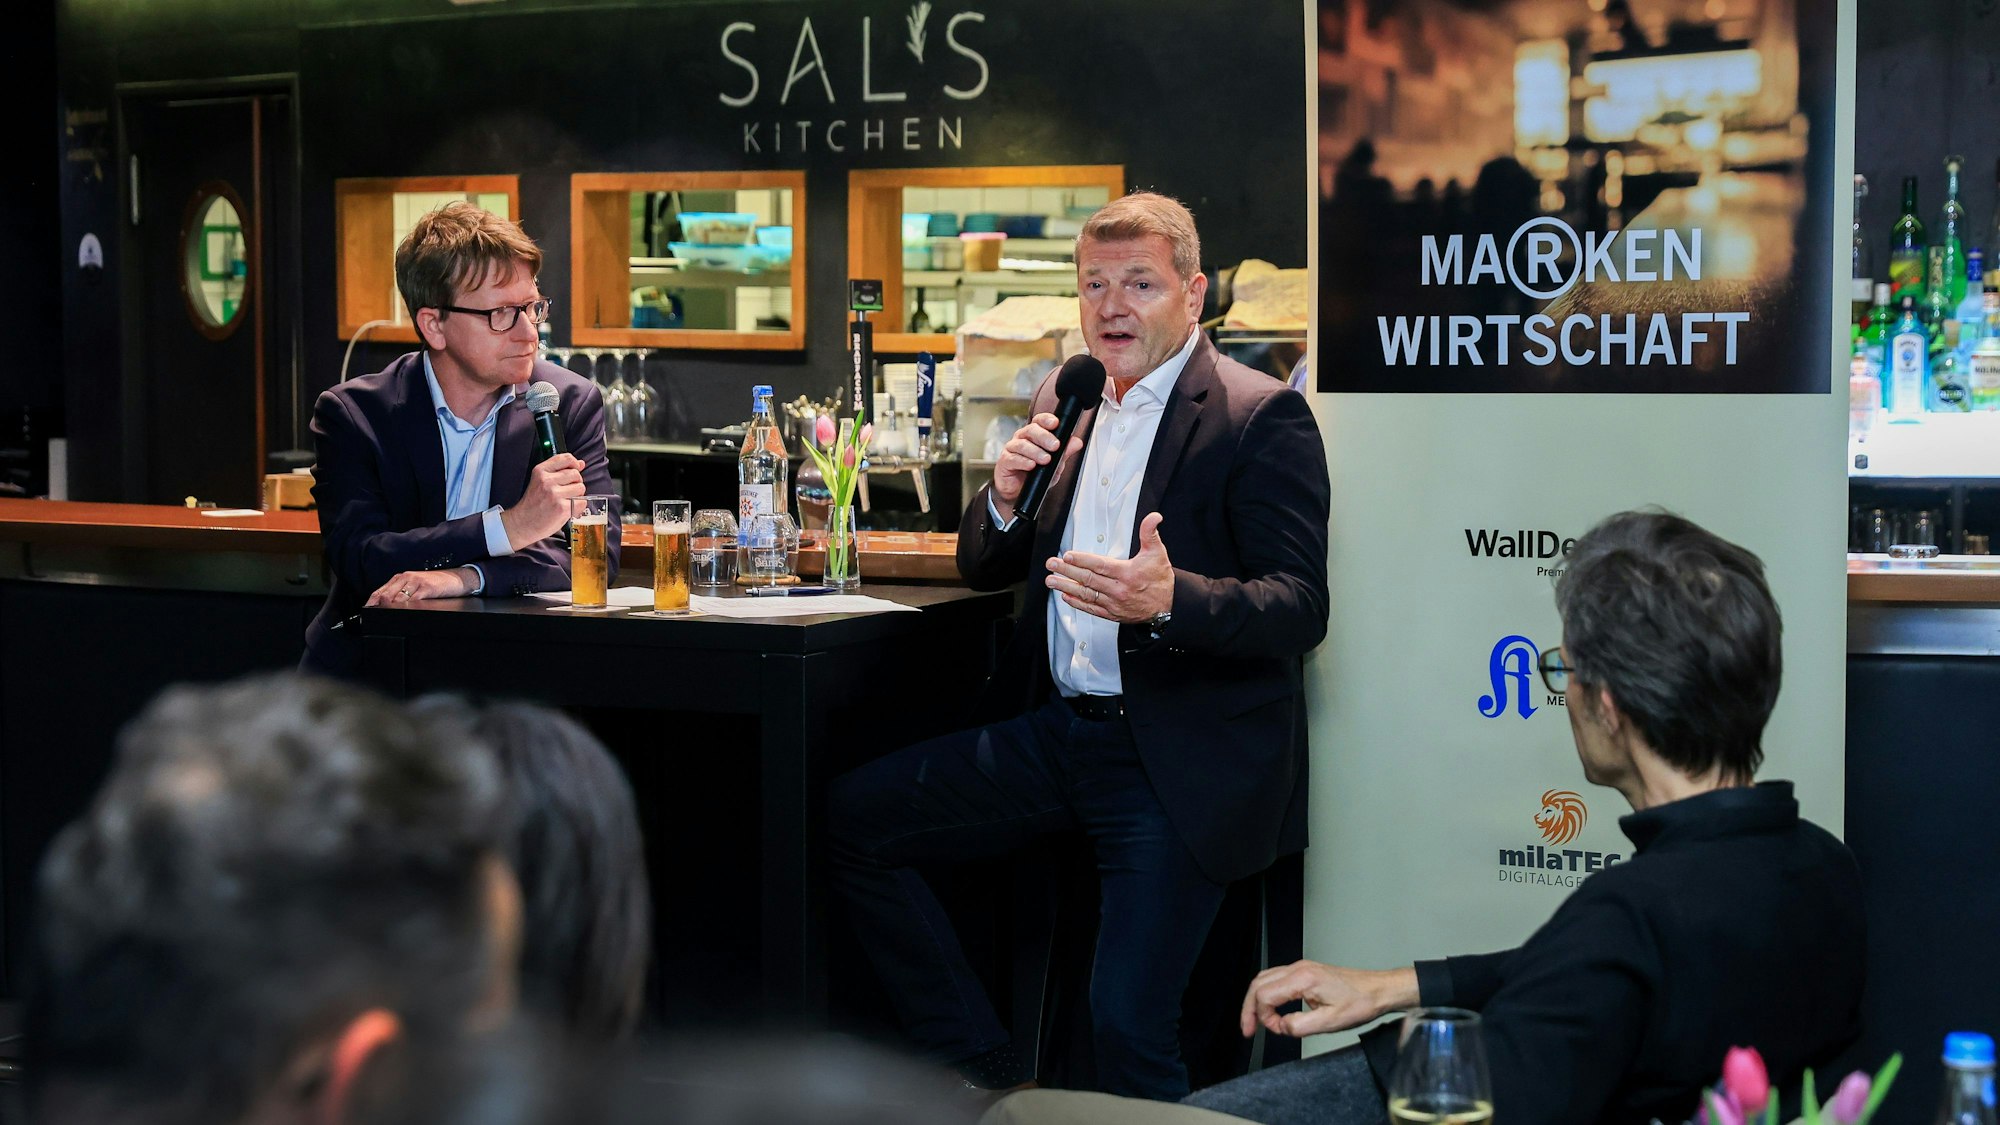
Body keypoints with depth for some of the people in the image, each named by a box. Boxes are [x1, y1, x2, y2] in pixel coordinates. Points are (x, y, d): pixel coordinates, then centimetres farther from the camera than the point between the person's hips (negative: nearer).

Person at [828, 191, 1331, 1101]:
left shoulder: (1262, 417, -8)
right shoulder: (1063, 405, 13)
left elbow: (1301, 608, -15)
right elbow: (983, 569, 20)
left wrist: (1169, 602, -34)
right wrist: (1006, 497, -4)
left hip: (1179, 761, -7)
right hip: (1058, 734, 7)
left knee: (1128, 1026, -16)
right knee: (850, 818, 0)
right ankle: (986, 1077, 8)